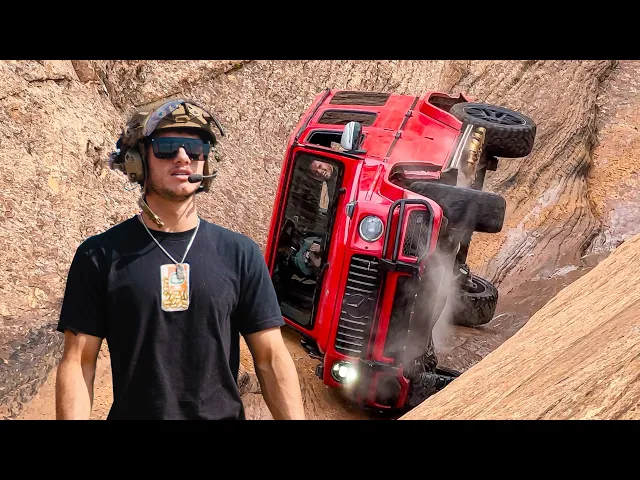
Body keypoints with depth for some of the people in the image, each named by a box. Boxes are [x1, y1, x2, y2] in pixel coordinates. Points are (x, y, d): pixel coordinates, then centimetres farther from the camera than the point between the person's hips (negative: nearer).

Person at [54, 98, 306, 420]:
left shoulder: (240, 254, -4)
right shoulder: (100, 255, -6)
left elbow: (272, 358, -5)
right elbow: (78, 361, -7)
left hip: (224, 415, 1)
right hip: (132, 413, -1)